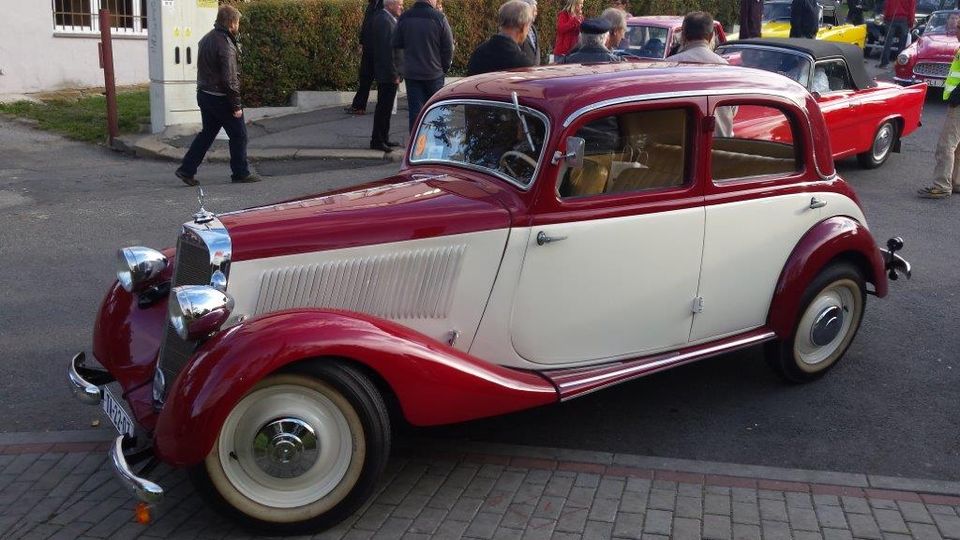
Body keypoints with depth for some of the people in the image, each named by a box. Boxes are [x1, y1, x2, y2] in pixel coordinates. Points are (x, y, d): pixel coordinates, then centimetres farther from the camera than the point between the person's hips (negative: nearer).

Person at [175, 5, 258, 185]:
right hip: (220, 98, -9)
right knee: (238, 135, 5)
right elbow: (229, 79, -22)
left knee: (207, 133, 16)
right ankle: (241, 173, 14)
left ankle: (187, 170, 14)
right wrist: (236, 105, -17)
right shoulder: (225, 45, -20)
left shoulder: (206, 39, 9)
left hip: (203, 94, 9)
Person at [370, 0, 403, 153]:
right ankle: (377, 141, 3)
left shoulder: (382, 18, 13)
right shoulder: (385, 20, -19)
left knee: (385, 106, 16)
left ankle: (383, 138, 24)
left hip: (385, 72, 10)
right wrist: (394, 74, -21)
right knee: (384, 107, -4)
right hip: (387, 73, -10)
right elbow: (387, 50, -23)